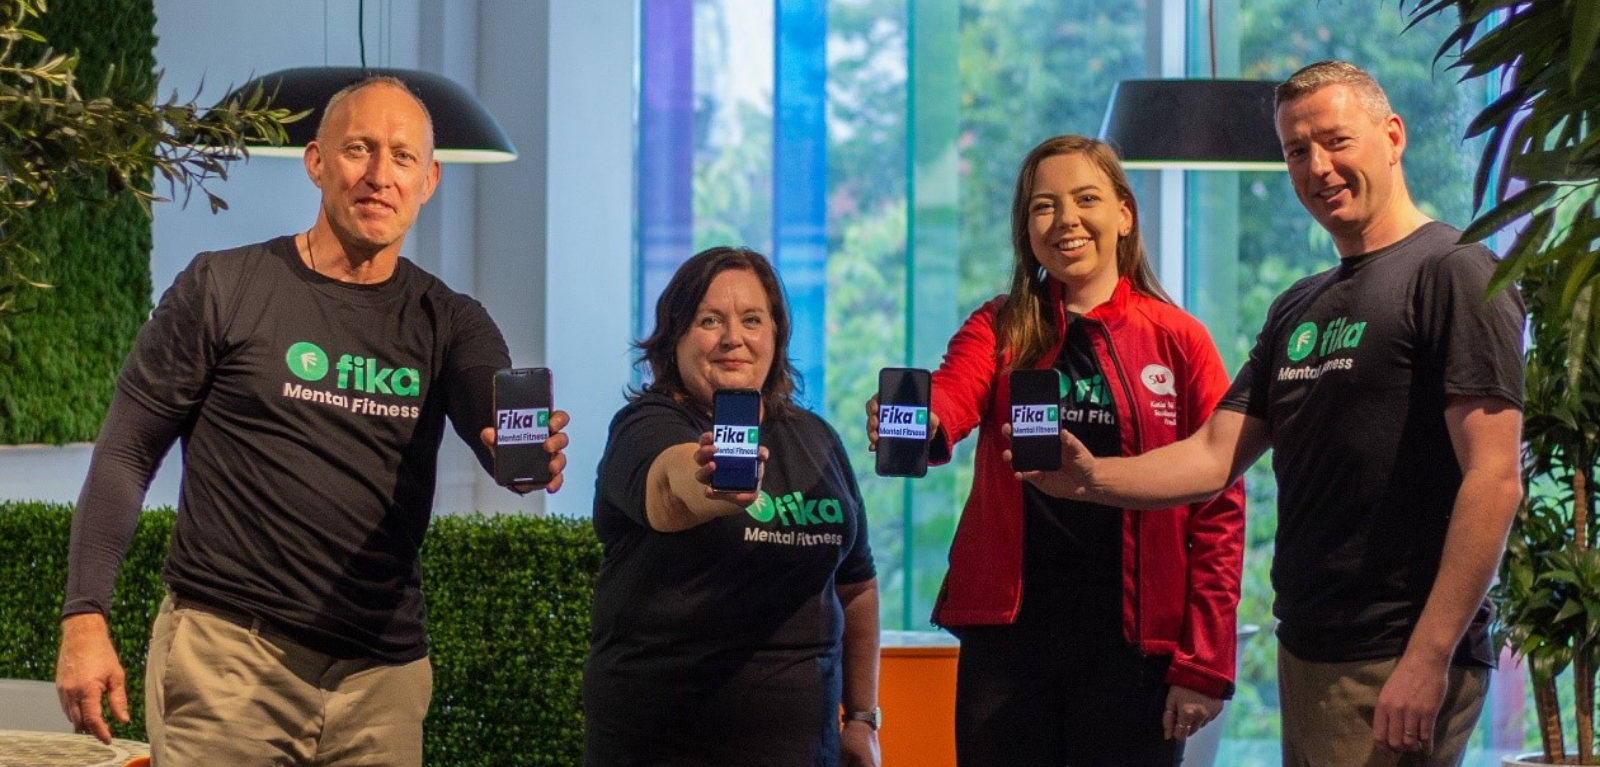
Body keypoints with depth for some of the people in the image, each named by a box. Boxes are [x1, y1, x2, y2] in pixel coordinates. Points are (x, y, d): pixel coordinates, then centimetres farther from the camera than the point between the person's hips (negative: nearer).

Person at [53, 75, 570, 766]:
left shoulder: (448, 324, 8)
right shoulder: (223, 289, 1)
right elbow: (126, 455, 2)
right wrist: (84, 618, -7)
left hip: (381, 676, 3)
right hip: (227, 653, -3)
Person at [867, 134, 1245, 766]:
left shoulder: (1178, 342, 2)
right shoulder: (1000, 329, 6)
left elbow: (1219, 509, -1)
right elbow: (951, 395, -16)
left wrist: (1204, 665, -8)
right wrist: (915, 426, -40)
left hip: (1132, 643, -1)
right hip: (1007, 635, 1)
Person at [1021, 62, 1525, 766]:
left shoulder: (1450, 274, -8)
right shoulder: (1297, 311, 17)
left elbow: (1493, 481, -16)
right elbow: (1216, 457, 12)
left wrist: (1428, 660, -21)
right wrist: (1092, 478, -7)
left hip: (1398, 663, -8)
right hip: (1306, 654, 8)